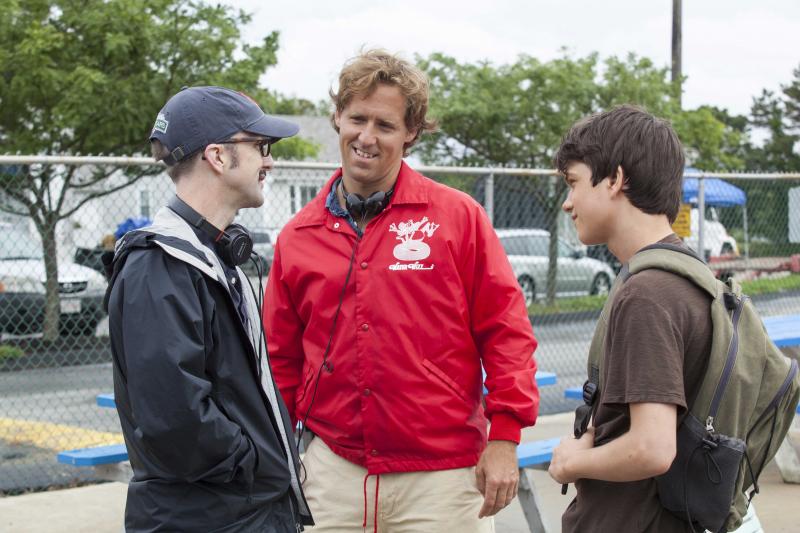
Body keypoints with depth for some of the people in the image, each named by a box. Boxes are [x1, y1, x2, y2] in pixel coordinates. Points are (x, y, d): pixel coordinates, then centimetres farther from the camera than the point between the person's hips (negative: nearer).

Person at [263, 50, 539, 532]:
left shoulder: (458, 217, -2)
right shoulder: (297, 237, 6)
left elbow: (506, 330, -2)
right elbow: (282, 358, 12)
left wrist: (504, 438, -7)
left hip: (442, 474, -2)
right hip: (332, 472, 3)